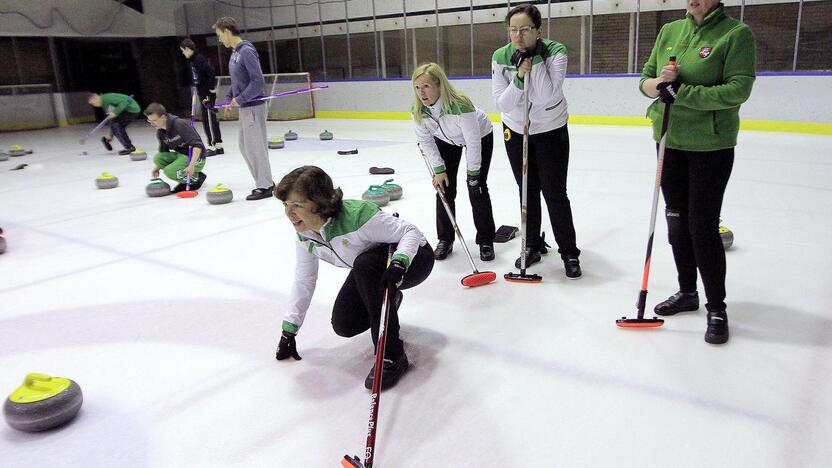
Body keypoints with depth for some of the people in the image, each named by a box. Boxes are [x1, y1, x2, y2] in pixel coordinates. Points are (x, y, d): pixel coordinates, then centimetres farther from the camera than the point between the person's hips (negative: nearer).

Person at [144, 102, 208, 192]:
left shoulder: (180, 124, -23)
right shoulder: (160, 131, 2)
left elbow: (197, 145, -29)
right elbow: (163, 151, 20)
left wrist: (191, 165, -37)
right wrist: (158, 166, 12)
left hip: (195, 158, -9)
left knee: (169, 171, -26)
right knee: (157, 158, -11)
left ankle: (196, 178, -2)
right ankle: (185, 179, 2)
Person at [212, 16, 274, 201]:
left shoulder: (247, 51, -16)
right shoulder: (235, 52, 12)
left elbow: (258, 81, -22)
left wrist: (240, 99, -17)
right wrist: (229, 99, 13)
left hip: (253, 107, -9)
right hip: (244, 108, 9)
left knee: (255, 147, -2)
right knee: (245, 146, 14)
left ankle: (264, 187, 9)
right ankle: (265, 182, 23)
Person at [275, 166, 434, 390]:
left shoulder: (356, 215, -36)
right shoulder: (304, 234, -13)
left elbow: (411, 231, -28)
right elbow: (304, 281, -1)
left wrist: (399, 262, -48)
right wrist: (288, 331, 1)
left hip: (414, 256, -7)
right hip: (369, 271, 7)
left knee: (365, 263, -38)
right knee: (343, 325, -6)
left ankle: (392, 356, -28)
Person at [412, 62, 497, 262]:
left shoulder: (461, 106, -42)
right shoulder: (418, 110, -26)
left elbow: (473, 142, -32)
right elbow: (425, 140, -10)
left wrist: (473, 173, -23)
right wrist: (439, 169, -10)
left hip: (481, 135, -4)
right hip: (446, 140, 4)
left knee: (477, 188, -7)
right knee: (444, 188, -1)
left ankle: (486, 241, 7)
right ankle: (445, 240, 13)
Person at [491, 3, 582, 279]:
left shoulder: (555, 52, -20)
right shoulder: (501, 57, -13)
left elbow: (548, 96, -31)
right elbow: (502, 103, -16)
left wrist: (535, 59, -32)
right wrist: (519, 78, -30)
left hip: (551, 131, -2)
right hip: (516, 130, 3)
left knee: (555, 193, -1)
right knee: (527, 191, 12)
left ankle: (569, 252, 13)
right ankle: (533, 245, 28)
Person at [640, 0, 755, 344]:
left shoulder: (736, 33, -9)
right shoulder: (669, 31, 8)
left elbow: (738, 89, -18)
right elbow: (645, 80, 10)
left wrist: (681, 92, -24)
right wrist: (658, 83, -13)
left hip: (711, 145, -5)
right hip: (670, 140, 6)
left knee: (703, 225, -4)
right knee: (677, 221, 12)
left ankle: (716, 308, 13)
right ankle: (687, 292, 30)